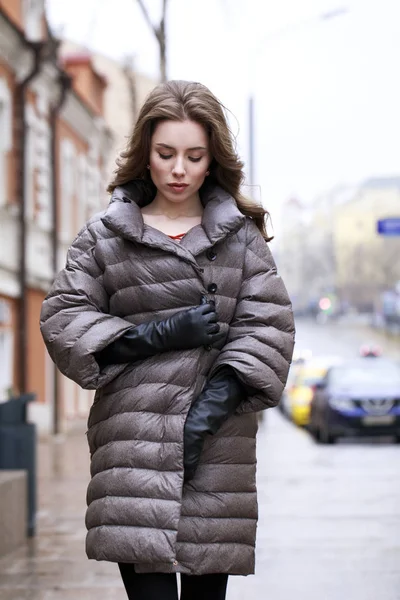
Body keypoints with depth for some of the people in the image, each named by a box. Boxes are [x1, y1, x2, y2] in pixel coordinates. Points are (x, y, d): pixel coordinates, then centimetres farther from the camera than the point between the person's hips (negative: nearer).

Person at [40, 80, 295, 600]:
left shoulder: (241, 235, 13)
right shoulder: (106, 235, 11)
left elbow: (269, 325, 4)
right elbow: (61, 318, 5)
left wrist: (214, 404, -8)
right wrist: (158, 336, -7)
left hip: (219, 447, 1)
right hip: (135, 442, -1)